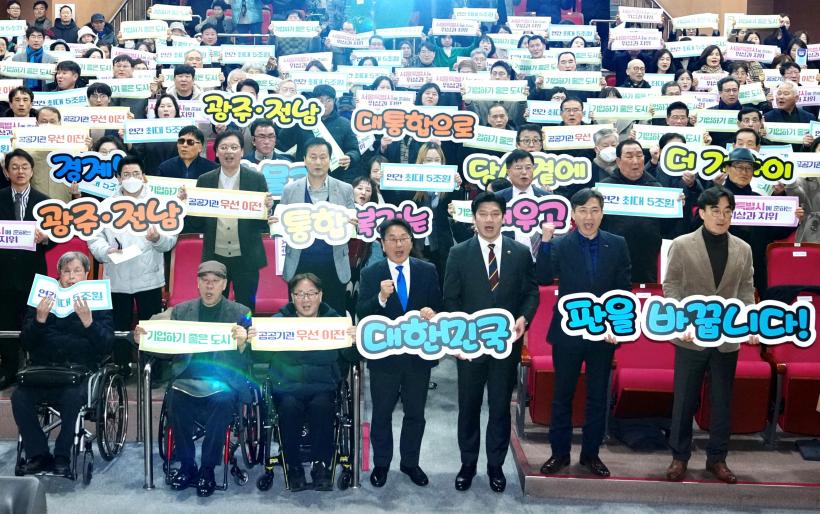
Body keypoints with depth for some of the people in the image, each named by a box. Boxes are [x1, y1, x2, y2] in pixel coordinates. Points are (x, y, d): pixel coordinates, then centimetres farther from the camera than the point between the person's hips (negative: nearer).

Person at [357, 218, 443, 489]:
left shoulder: (428, 271, 0)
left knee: (415, 413, 14)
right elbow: (361, 315, -12)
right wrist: (381, 298, -29)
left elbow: (439, 307, 1)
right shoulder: (370, 274, -5)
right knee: (382, 413, 13)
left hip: (419, 354, 2)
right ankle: (381, 464, 30)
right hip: (384, 355, -1)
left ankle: (410, 462, 32)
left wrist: (432, 313, -21)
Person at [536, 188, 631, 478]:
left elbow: (624, 289, 2)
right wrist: (546, 240, -23)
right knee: (562, 396, 8)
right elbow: (544, 278, -17)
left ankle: (591, 453, 23)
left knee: (598, 397, 10)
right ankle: (559, 453, 21)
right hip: (568, 331, -1)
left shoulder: (617, 245, 2)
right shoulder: (560, 245, -3)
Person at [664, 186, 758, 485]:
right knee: (685, 400, 6)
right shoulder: (681, 245, -3)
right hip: (692, 336, -2)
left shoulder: (743, 250, 5)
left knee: (722, 401, 10)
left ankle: (717, 458, 24)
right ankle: (679, 457, 20)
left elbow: (746, 290, 8)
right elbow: (671, 286, -3)